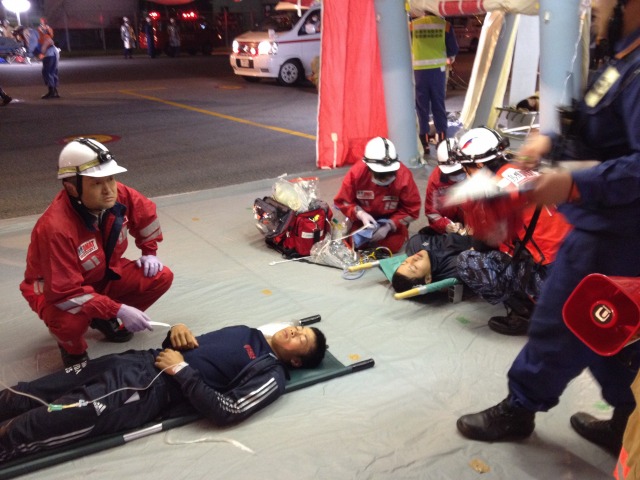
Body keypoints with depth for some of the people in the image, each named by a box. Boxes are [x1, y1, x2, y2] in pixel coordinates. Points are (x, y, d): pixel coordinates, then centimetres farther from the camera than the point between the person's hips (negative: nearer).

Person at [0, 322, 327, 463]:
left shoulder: (271, 375, -5)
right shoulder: (249, 333, 19)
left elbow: (224, 412, -18)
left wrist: (181, 370, -16)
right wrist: (178, 330, 0)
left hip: (151, 391, -7)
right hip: (141, 361, 7)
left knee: (35, 424, -18)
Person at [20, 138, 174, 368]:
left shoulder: (120, 195, -20)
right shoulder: (55, 227, -38)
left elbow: (147, 214, 5)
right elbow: (65, 293, -36)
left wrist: (149, 252, 3)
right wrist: (119, 310, -38)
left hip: (104, 274, 6)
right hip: (56, 289, -6)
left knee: (161, 277, -9)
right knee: (70, 321, -39)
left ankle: (105, 319, 12)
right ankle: (73, 349, 1)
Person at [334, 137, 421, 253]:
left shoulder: (404, 176, -28)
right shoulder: (356, 172, -26)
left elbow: (412, 209, -17)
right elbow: (342, 201, -13)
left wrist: (389, 226, -26)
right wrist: (360, 214, -30)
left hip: (392, 219, -1)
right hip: (364, 217, 1)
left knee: (392, 246, -17)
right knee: (356, 243, -12)